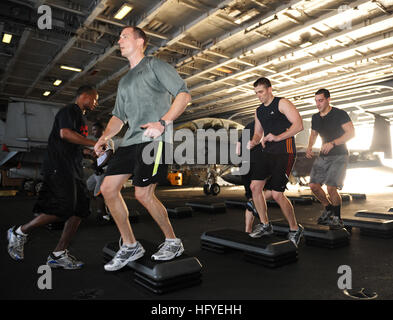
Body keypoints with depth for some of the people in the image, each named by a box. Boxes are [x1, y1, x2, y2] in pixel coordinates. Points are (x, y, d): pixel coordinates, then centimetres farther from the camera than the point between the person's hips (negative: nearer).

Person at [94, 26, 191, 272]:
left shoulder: (155, 65, 4)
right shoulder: (124, 81, 27)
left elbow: (184, 95, -7)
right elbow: (119, 116, 26)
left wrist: (163, 122, -20)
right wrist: (104, 138, 8)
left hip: (153, 139, -8)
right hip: (131, 141, 8)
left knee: (143, 194, -13)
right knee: (108, 189, 0)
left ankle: (173, 242, 9)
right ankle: (130, 246, 12)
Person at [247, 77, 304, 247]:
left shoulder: (282, 103, -5)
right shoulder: (259, 111, 17)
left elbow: (298, 125, -14)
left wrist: (278, 137, -23)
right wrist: (253, 142, 1)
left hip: (284, 152, -7)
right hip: (268, 152, 8)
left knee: (277, 194, -11)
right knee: (255, 186, -1)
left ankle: (295, 229, 11)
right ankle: (265, 225, 16)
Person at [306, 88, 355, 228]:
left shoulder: (340, 114, -8)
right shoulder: (315, 118, 10)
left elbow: (351, 133, -15)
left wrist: (332, 143, -27)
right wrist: (309, 147, 3)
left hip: (339, 156, -6)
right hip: (323, 156, 6)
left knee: (331, 187, -16)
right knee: (313, 185, -3)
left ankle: (337, 218, 6)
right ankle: (328, 209, 21)